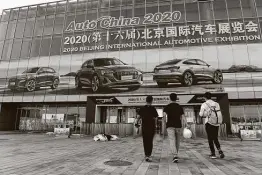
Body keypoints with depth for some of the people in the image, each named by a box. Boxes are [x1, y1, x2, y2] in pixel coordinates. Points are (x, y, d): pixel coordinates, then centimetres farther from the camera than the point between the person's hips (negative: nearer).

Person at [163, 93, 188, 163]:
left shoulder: (167, 107, 0)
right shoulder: (180, 107, 6)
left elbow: (164, 115, -15)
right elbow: (183, 117, -4)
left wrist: (165, 123, -2)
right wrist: (186, 125, -8)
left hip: (170, 126, -2)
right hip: (178, 126, 2)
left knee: (172, 141, -7)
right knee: (177, 141, 17)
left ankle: (175, 156, -22)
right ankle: (175, 155, 31)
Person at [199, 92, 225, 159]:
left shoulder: (204, 104, -5)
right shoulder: (216, 104, 7)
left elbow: (201, 114, -6)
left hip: (209, 123, -4)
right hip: (216, 123, 4)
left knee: (210, 139, 6)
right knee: (216, 139, 17)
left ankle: (213, 154, 9)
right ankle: (220, 151, 2)